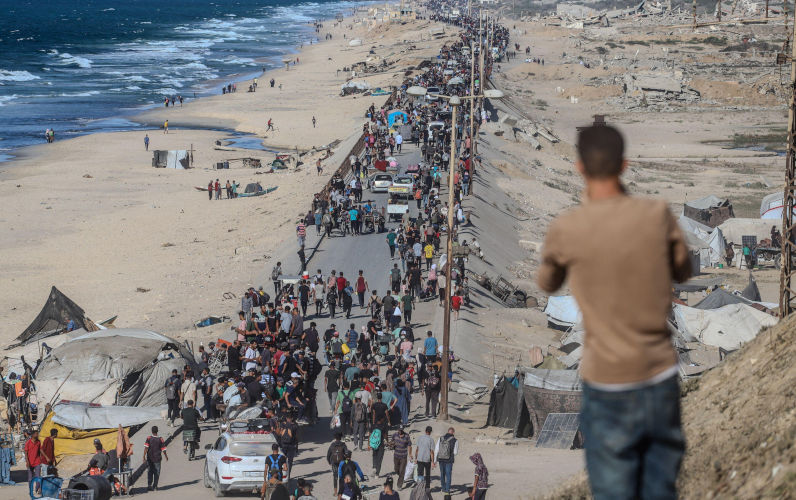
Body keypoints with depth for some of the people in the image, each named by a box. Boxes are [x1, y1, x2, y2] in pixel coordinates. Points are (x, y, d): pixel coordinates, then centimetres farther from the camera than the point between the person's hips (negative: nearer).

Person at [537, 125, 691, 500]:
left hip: (608, 388, -2)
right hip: (662, 381, 2)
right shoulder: (658, 215, -7)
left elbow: (546, 284, 9)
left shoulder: (566, 230, -11)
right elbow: (683, 272, 12)